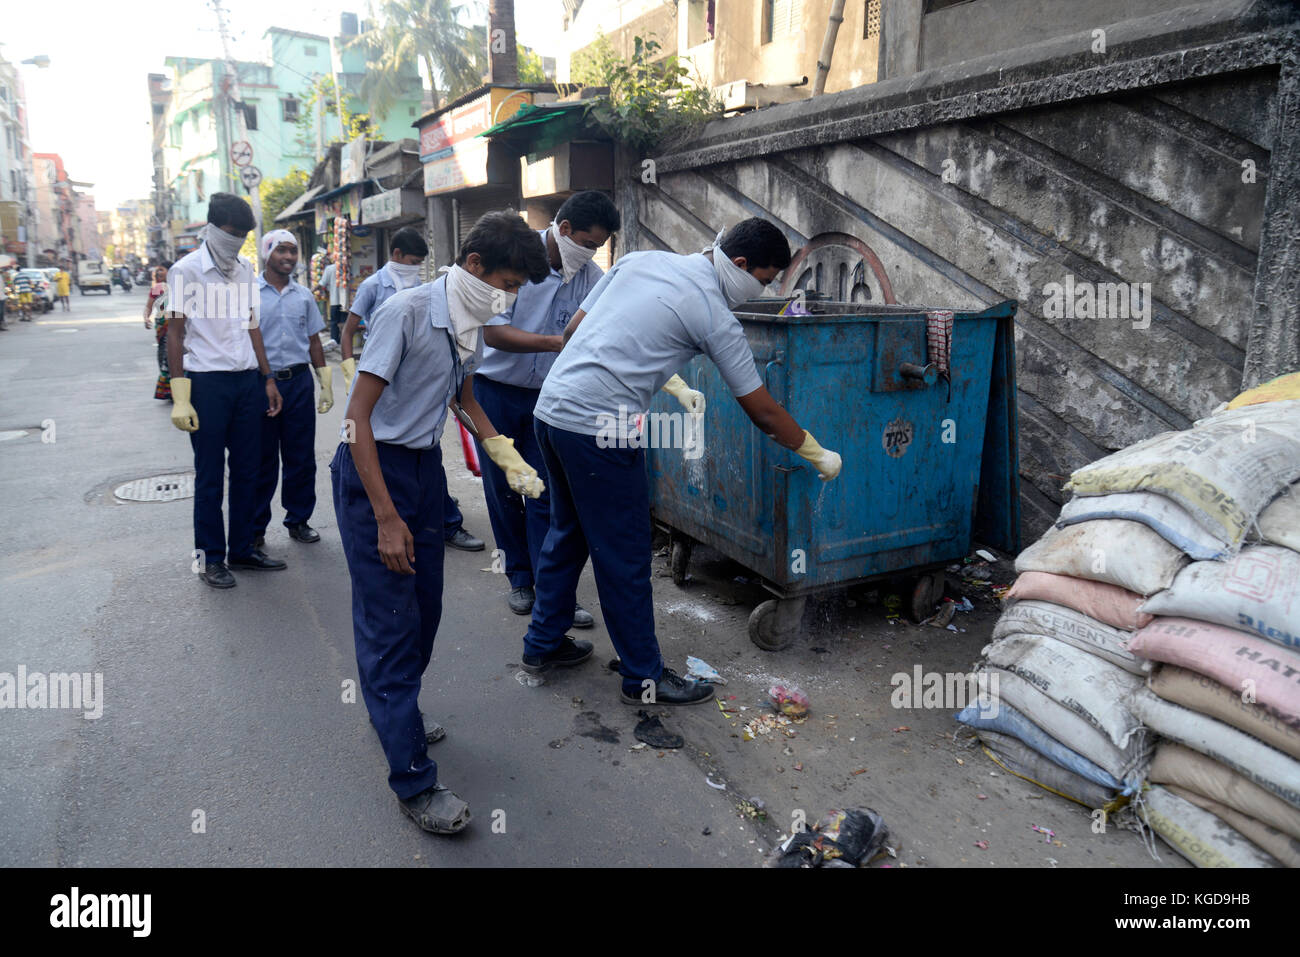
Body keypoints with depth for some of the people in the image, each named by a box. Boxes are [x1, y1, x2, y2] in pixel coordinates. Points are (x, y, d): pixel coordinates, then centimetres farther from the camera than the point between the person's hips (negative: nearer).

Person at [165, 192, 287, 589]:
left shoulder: (245, 269, 12)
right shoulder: (186, 271, -5)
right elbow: (175, 333, -6)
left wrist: (268, 380, 15)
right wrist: (180, 396, -12)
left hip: (248, 381, 5)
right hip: (207, 381, -5)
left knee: (247, 470, 10)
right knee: (210, 476, 2)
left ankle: (242, 549, 21)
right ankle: (211, 557, 13)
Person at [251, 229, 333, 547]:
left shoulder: (303, 296, 10)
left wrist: (326, 383, 13)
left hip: (299, 382, 3)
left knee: (301, 458, 7)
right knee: (262, 461, 4)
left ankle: (298, 520, 21)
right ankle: (255, 527, 16)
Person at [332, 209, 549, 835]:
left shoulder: (468, 326, 4)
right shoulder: (407, 312, -20)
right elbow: (358, 416, -21)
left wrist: (509, 459, 11)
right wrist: (386, 518, -23)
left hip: (424, 465, 8)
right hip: (372, 469, -8)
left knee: (425, 606, 13)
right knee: (391, 617, -5)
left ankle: (395, 711, 37)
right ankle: (413, 782, 2)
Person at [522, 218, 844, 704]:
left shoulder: (641, 259, 12)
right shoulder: (716, 317, -6)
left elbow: (573, 331, 16)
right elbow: (763, 414, -2)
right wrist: (819, 455, 15)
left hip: (550, 407, 8)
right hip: (599, 429, -8)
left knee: (567, 532, 23)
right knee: (624, 556, 4)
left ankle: (542, 644, 37)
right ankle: (644, 677, 19)